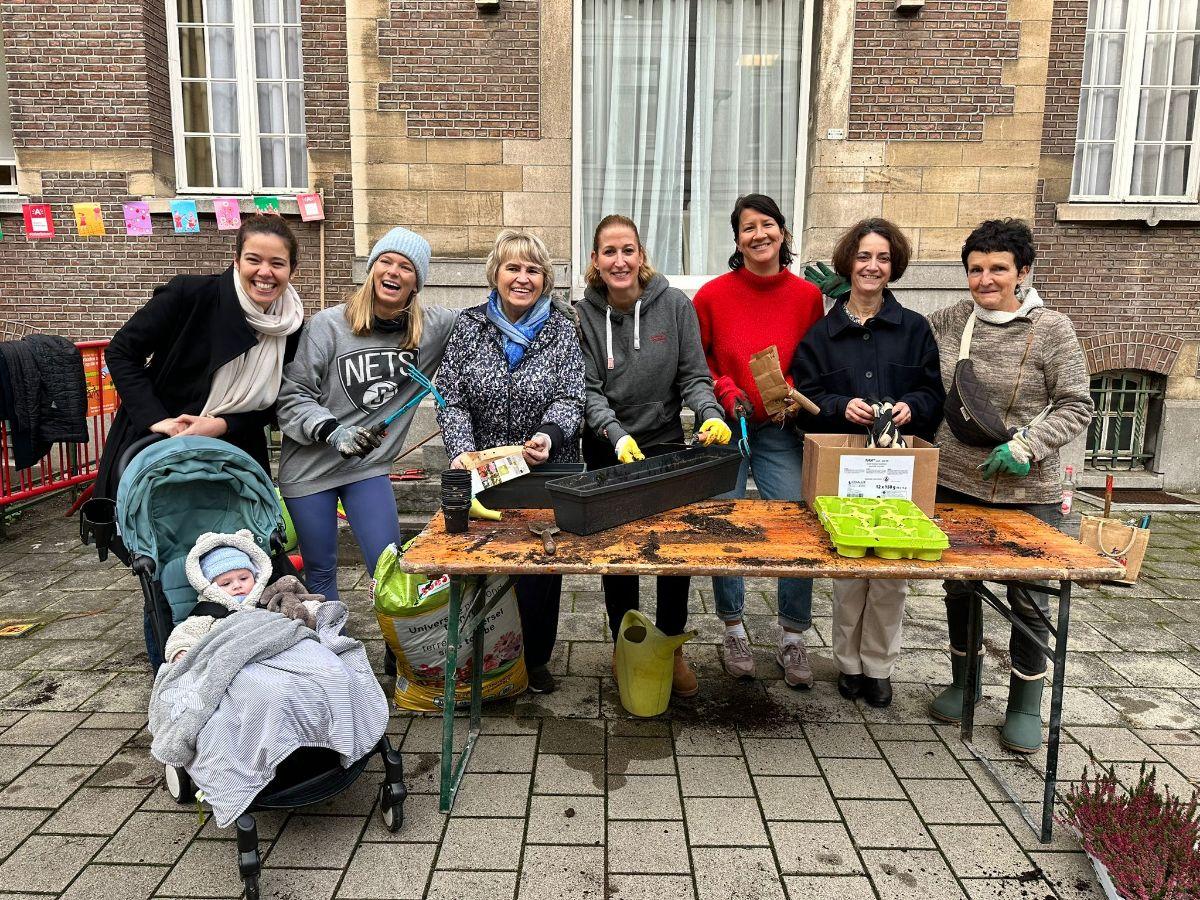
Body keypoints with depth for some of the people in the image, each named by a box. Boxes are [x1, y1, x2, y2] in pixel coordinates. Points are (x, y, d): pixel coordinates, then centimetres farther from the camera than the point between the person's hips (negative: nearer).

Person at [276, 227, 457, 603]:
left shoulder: (435, 326, -5)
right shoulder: (329, 324, -11)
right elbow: (291, 395, -9)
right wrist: (331, 430, -22)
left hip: (370, 466, 1)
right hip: (309, 468, -1)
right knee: (320, 572, 13)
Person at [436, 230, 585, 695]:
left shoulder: (561, 329, 0)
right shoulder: (469, 326, 1)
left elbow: (569, 399, -7)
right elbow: (451, 399, -3)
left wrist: (549, 435, -28)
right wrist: (461, 449, -20)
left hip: (548, 472, 0)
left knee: (541, 566, 7)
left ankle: (535, 659, 27)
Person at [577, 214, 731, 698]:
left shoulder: (675, 304, -6)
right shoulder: (584, 314, -7)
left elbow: (693, 376, -4)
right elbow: (588, 390, -10)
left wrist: (710, 414, -23)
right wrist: (616, 435, -26)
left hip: (668, 446, 1)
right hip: (607, 451, 0)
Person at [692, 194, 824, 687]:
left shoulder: (807, 295, -1)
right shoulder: (712, 295, -4)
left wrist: (795, 398, -9)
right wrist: (724, 390, -10)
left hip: (781, 431, 1)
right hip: (724, 429, 0)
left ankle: (792, 641, 18)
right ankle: (735, 632, 25)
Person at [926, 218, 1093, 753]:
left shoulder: (1051, 330, -7)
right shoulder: (948, 322, 1)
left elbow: (1076, 406, -5)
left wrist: (1027, 446, -18)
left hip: (1028, 493, -3)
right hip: (955, 485, 3)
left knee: (1029, 599, 7)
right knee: (958, 587, 15)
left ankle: (1025, 705, 27)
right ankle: (962, 681, 37)